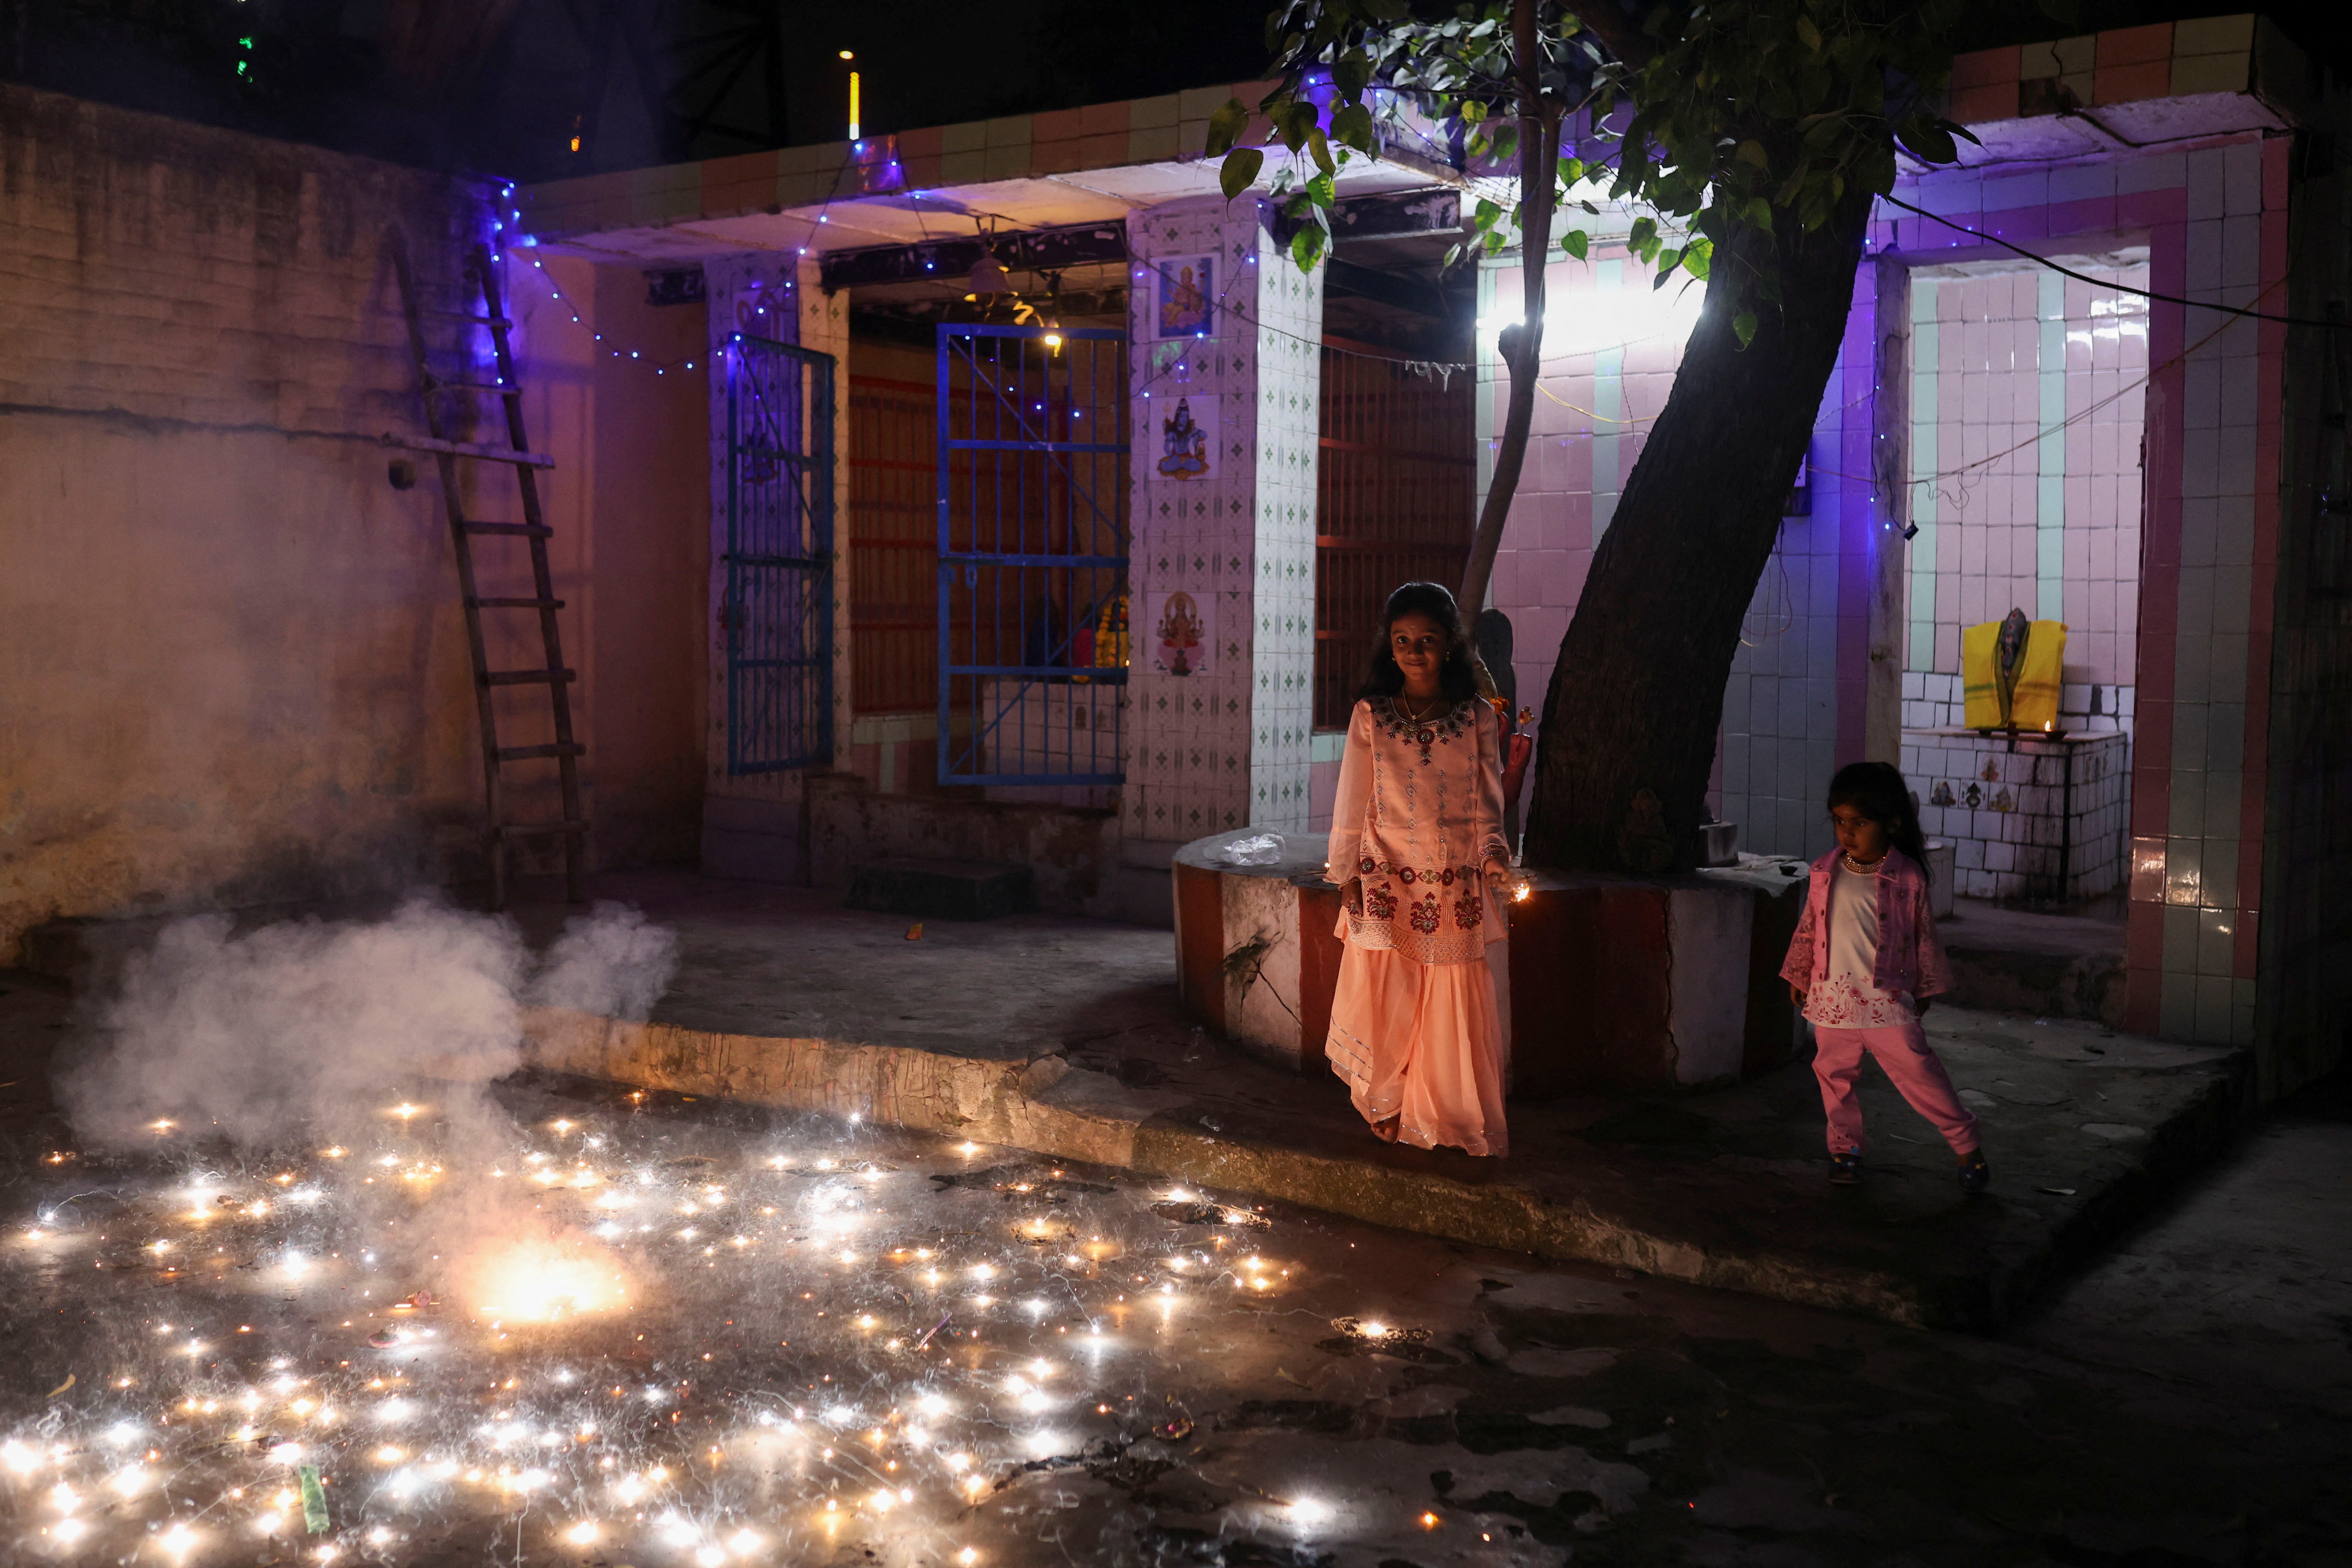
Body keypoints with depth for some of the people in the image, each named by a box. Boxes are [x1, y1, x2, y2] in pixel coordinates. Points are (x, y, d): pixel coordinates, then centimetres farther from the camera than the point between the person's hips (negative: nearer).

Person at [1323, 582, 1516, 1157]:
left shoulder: (1478, 719, 3)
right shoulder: (1370, 716, 2)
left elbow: (1487, 801, 2)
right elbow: (1353, 802, 4)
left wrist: (1492, 852, -16)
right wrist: (1348, 876, 0)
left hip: (1459, 887, 0)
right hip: (1388, 885, 0)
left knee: (1459, 1009, 3)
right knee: (1386, 1003, 3)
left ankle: (1455, 1117, 19)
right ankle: (1389, 1109, 23)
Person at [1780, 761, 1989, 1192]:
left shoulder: (1907, 877, -7)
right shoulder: (1825, 873, 2)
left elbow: (1924, 936, 3)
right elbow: (1808, 928, 13)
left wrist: (1926, 988, 9)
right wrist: (1798, 976, 17)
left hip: (1887, 999, -3)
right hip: (1832, 998, 3)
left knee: (1919, 1072, -2)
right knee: (1835, 1075, 11)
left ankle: (1966, 1143, 13)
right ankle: (1845, 1148, 28)